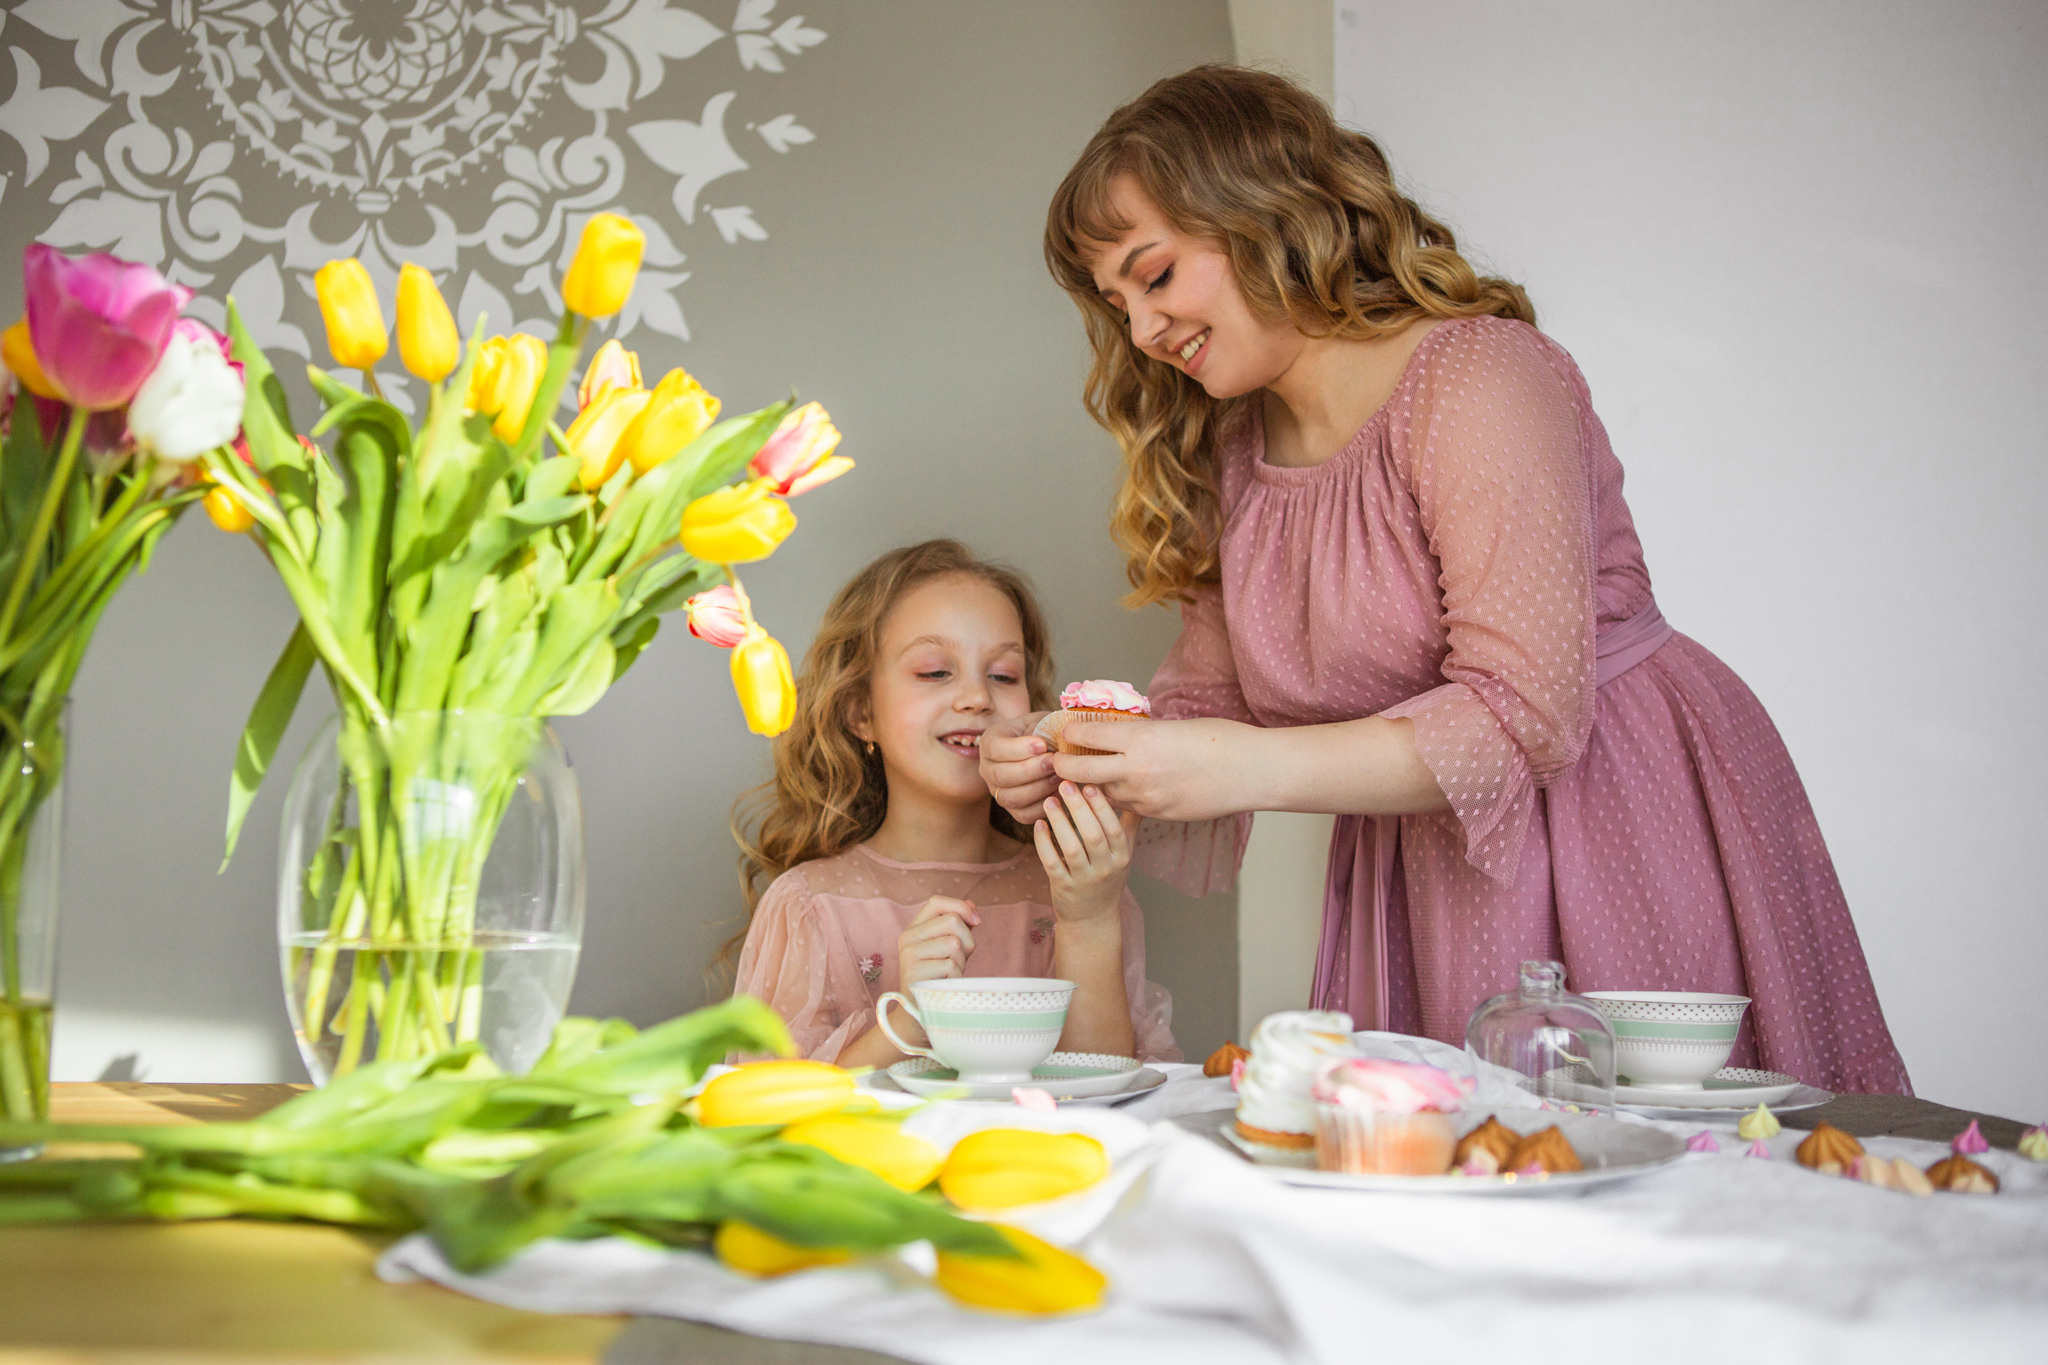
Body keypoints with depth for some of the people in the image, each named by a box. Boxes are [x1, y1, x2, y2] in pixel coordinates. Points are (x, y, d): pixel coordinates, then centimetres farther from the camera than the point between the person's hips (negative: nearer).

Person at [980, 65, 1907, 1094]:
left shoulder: (1477, 374, -16)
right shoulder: (1235, 455, 9)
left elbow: (1526, 714, -24)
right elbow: (1201, 702, 10)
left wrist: (1248, 767, -28)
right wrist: (1072, 764, -10)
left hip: (1620, 835, -6)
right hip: (1416, 883, 6)